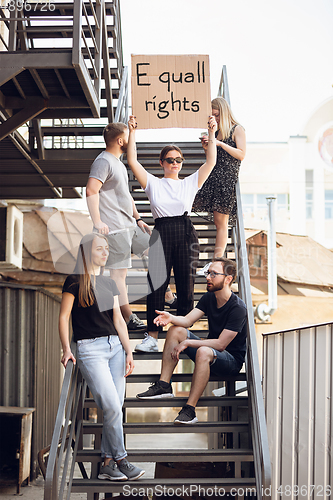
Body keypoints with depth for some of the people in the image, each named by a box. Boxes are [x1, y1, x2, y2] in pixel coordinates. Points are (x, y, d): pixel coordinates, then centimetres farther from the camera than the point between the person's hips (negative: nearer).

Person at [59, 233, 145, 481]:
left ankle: (108, 464, 8)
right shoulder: (75, 281, -1)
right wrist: (66, 349, -12)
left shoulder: (110, 283, 16)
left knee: (116, 408, 1)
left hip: (115, 346, 6)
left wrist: (129, 351, 8)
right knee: (112, 407, -13)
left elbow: (118, 320, 15)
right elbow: (64, 316, -3)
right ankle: (120, 459, -1)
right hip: (90, 349, -6)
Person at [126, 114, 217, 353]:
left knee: (186, 286, 2)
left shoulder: (191, 182, 15)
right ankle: (152, 337, -1)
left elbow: (211, 162, 8)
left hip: (186, 235, 1)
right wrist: (132, 133, -3)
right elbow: (132, 161, 4)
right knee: (156, 285, -5)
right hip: (161, 233, -1)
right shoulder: (153, 183, 12)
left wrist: (212, 133, 1)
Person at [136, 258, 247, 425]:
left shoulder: (238, 308, -22)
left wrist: (187, 343, -25)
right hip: (211, 349, 8)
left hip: (232, 360, -8)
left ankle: (190, 409, -39)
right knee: (175, 330, -5)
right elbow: (187, 320, -3)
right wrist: (171, 318, -26)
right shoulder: (208, 298, 4)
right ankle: (163, 385, -11)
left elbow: (221, 344, -25)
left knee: (204, 352, -39)